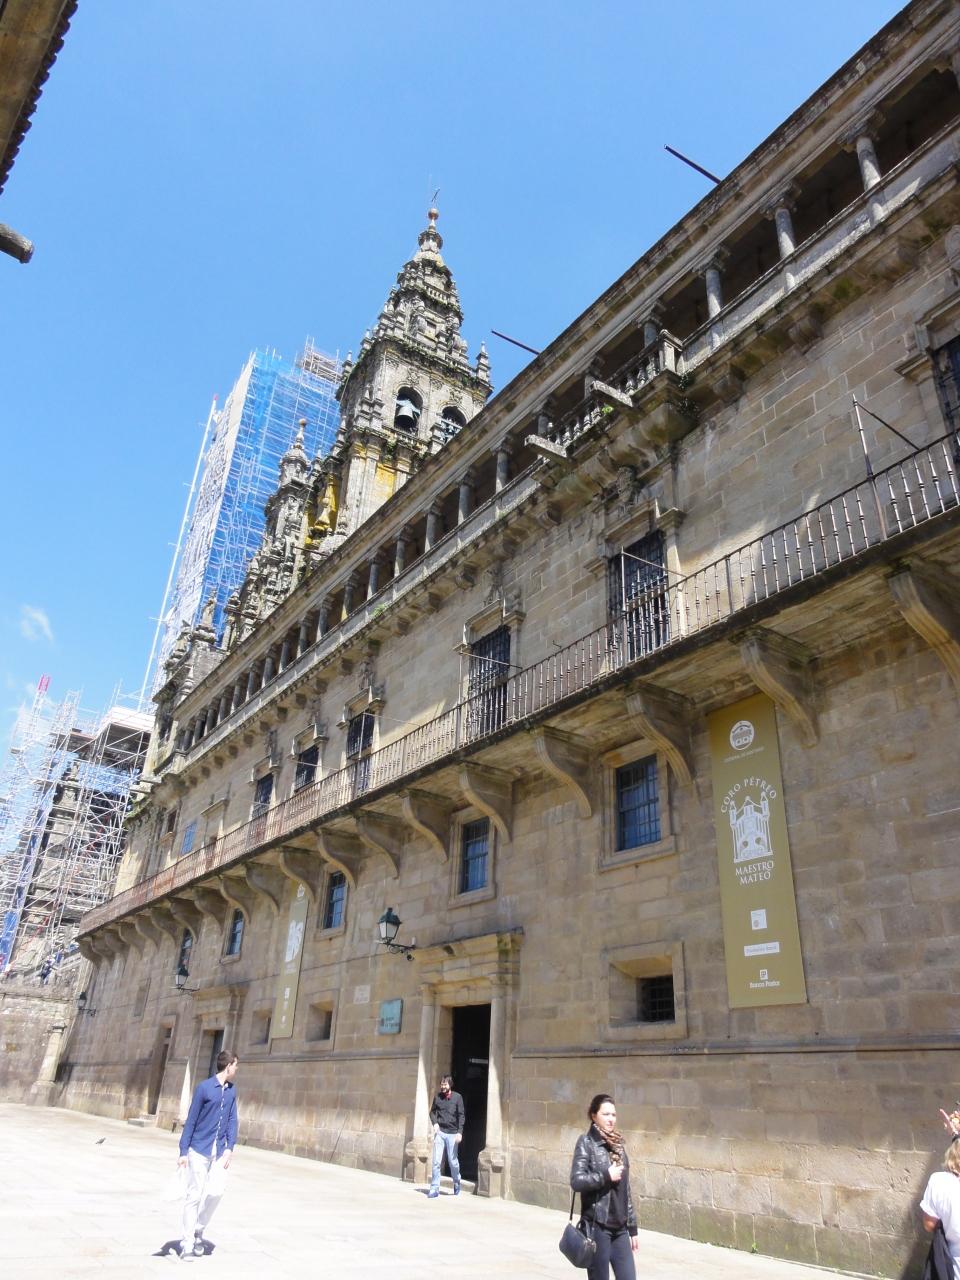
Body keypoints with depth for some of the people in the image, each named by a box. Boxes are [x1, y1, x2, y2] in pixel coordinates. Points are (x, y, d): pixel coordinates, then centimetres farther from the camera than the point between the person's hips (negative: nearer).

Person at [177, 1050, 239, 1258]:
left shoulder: (232, 1091, 6)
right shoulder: (204, 1088, -10)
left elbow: (232, 1121, 8)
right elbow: (191, 1120, -7)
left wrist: (229, 1148, -2)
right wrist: (183, 1152, -6)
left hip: (219, 1152, 4)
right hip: (199, 1150, -4)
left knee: (216, 1191, -4)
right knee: (194, 1195, 1)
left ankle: (199, 1231, 19)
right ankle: (187, 1243, 14)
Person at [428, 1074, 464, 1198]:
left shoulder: (457, 1097, -4)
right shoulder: (437, 1097, 2)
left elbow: (461, 1116, -5)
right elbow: (432, 1111, 13)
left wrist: (460, 1132, -13)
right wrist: (435, 1123, -5)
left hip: (452, 1133, -1)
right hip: (439, 1132, 1)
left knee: (453, 1161, 7)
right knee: (436, 1161, -5)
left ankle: (457, 1183, 32)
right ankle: (434, 1188, 4)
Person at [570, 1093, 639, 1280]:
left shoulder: (618, 1144, 10)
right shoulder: (586, 1142, -7)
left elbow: (626, 1190, 14)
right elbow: (576, 1181, -17)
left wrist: (632, 1228, 14)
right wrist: (606, 1176, -14)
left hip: (619, 1228, 5)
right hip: (596, 1226, -5)